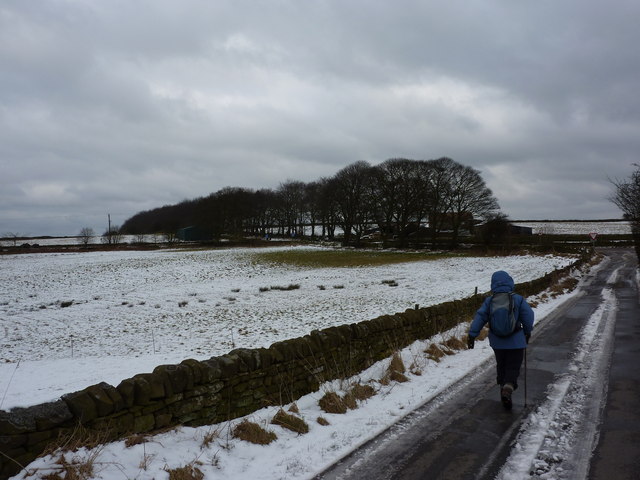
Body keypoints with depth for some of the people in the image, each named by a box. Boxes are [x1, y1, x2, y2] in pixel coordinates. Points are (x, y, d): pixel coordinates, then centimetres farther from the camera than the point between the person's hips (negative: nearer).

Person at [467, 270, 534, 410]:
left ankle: (503, 387, 26)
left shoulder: (489, 301, -5)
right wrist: (527, 333, 15)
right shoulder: (518, 300, -8)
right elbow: (528, 317, -2)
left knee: (501, 366, 20)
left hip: (497, 342, 2)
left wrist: (472, 335, -2)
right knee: (513, 367, 5)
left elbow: (479, 318, -7)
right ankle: (508, 387, -17)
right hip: (516, 342, -2)